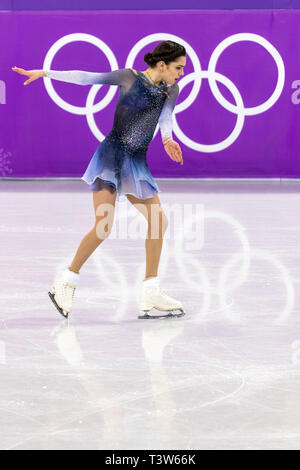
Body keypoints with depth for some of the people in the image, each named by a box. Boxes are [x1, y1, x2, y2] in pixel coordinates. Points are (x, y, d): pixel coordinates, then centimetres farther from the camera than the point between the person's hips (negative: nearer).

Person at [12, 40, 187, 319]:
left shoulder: (170, 91, 8)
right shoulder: (130, 77, -5)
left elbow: (166, 118, -6)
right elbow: (86, 78, -6)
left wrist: (168, 139, -29)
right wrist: (45, 73, -10)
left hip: (137, 162, 6)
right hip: (111, 154, -6)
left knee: (159, 221, 2)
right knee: (103, 227, -15)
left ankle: (150, 293, 10)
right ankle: (65, 283, -1)